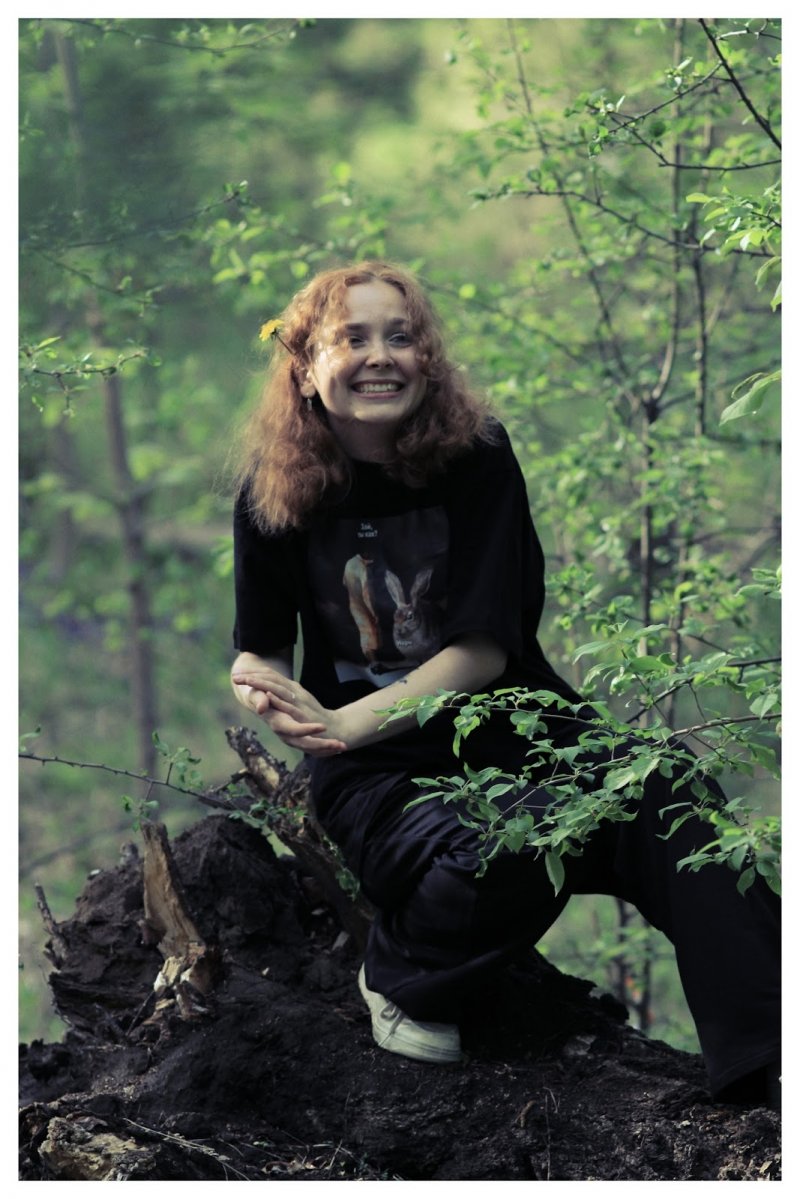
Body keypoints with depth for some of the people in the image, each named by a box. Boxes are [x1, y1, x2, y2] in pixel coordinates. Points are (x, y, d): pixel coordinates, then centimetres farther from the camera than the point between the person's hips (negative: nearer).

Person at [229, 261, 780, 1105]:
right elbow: (257, 655, 7)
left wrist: (345, 722, -22)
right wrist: (269, 700, -19)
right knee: (500, 865, -37)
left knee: (662, 796, -33)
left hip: (512, 723, 1)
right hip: (376, 770, -1)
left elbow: (484, 651, -9)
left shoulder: (474, 459, -3)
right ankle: (399, 979, -3)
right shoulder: (274, 494, -1)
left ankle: (765, 1061, -41)